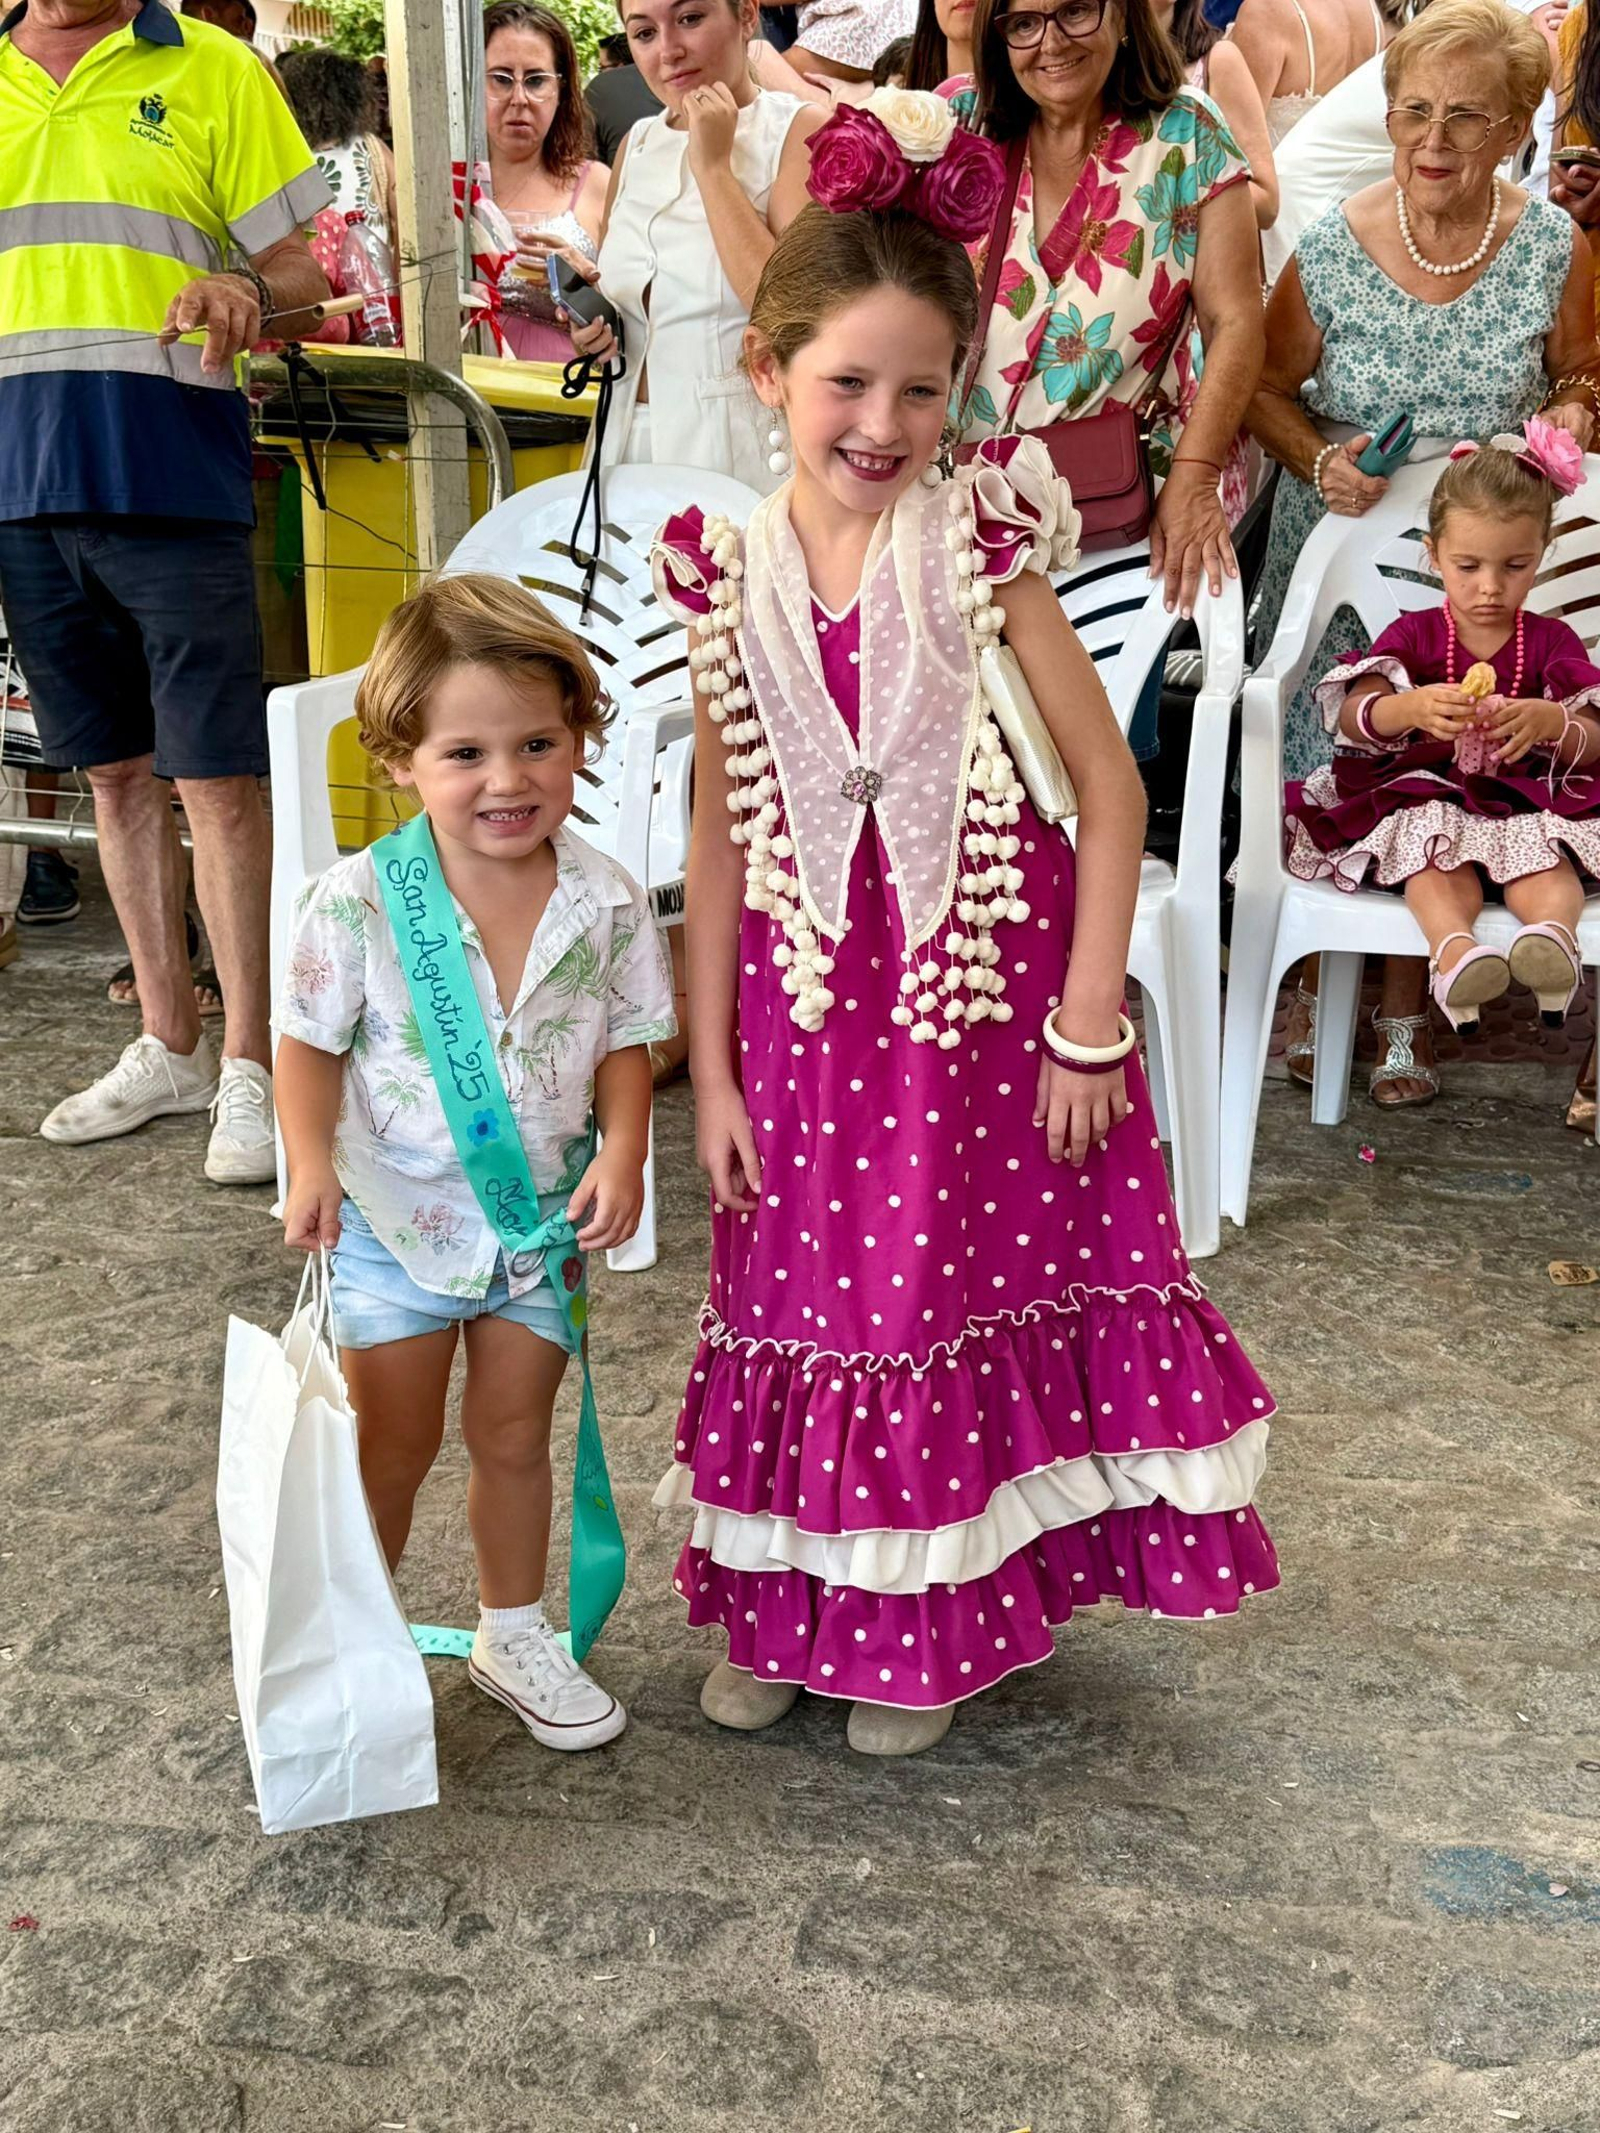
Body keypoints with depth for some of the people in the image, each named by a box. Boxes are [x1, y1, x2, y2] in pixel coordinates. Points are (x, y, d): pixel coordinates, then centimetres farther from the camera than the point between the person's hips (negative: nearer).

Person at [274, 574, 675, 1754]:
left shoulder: (605, 903, -11)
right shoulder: (359, 901, -17)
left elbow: (626, 1039, 0)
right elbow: (313, 1041, -7)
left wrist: (622, 1153, -15)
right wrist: (311, 1161, -21)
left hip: (542, 1217, 2)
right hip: (397, 1216, -2)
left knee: (515, 1435, 16)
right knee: (393, 1444, 11)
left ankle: (515, 1633, 37)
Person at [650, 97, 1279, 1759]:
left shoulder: (982, 548, -10)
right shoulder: (726, 578, -2)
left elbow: (1111, 791, -8)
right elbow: (719, 830, 2)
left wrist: (1085, 1029, -11)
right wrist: (709, 1067, 1)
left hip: (979, 996, -2)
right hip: (808, 1007, 3)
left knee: (959, 1297, 10)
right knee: (803, 1296, 13)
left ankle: (930, 1626, 32)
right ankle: (787, 1609, 35)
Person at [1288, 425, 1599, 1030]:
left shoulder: (1551, 641, 12)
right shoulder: (1415, 634, 10)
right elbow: (1353, 717, -4)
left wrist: (1550, 722, -21)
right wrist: (1412, 708, -26)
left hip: (1529, 800, 1)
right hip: (1425, 794, -1)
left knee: (1546, 861, -34)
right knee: (1437, 861, -35)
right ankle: (1454, 947, -62)